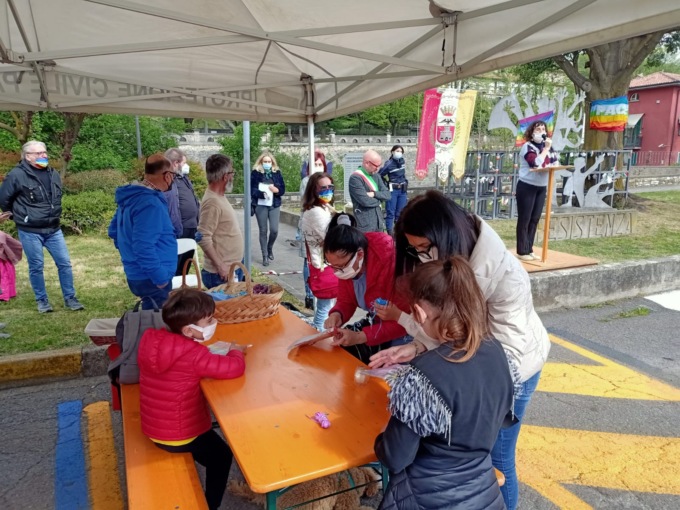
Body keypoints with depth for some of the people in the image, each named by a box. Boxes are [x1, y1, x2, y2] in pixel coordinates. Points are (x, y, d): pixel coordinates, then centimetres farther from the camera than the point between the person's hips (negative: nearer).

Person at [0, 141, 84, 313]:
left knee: (64, 263, 4)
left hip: (53, 229, 5)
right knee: (36, 266, 4)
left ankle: (70, 298, 16)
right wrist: (18, 216, 9)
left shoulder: (53, 174, 6)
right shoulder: (17, 175, -12)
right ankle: (42, 301, 20)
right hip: (30, 231, -5)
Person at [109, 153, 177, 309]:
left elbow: (114, 231, 21)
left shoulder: (131, 197, 10)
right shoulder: (150, 203, -22)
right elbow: (144, 247, -28)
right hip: (151, 279, -10)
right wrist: (161, 278, -22)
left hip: (137, 275, 10)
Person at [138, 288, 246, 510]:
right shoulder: (193, 354, -30)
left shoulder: (150, 340, -8)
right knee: (222, 456, 21)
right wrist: (235, 351, -12)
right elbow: (236, 367, -33)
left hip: (153, 429, 7)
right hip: (181, 435, -7)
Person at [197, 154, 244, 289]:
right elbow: (203, 238, -25)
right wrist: (220, 266, -23)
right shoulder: (212, 201, -20)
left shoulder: (220, 197, 9)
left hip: (233, 268, 9)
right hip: (221, 274, -9)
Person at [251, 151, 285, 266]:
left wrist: (276, 190, -16)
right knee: (263, 231, 3)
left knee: (274, 230, -6)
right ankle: (265, 256, 13)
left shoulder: (277, 172, 7)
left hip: (274, 205, 2)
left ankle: (270, 248, 24)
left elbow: (283, 189, 6)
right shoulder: (255, 173, 0)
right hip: (261, 205, -1)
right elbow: (251, 190, -4)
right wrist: (262, 193, -22)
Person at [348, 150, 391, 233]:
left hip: (379, 223, 8)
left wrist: (374, 194, -13)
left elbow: (388, 195, 7)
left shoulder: (375, 175, 12)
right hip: (365, 226, -8)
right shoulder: (355, 178, -15)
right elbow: (365, 201, -22)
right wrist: (379, 199, -2)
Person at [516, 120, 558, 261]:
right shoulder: (527, 146, -10)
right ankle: (522, 252, 2)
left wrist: (546, 167, -11)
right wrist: (546, 149, -16)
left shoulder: (546, 145, 10)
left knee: (535, 220, 9)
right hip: (527, 187, -7)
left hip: (542, 188, 7)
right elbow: (536, 163, -25)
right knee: (524, 220, -2)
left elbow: (555, 162, 6)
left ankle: (529, 250, 17)